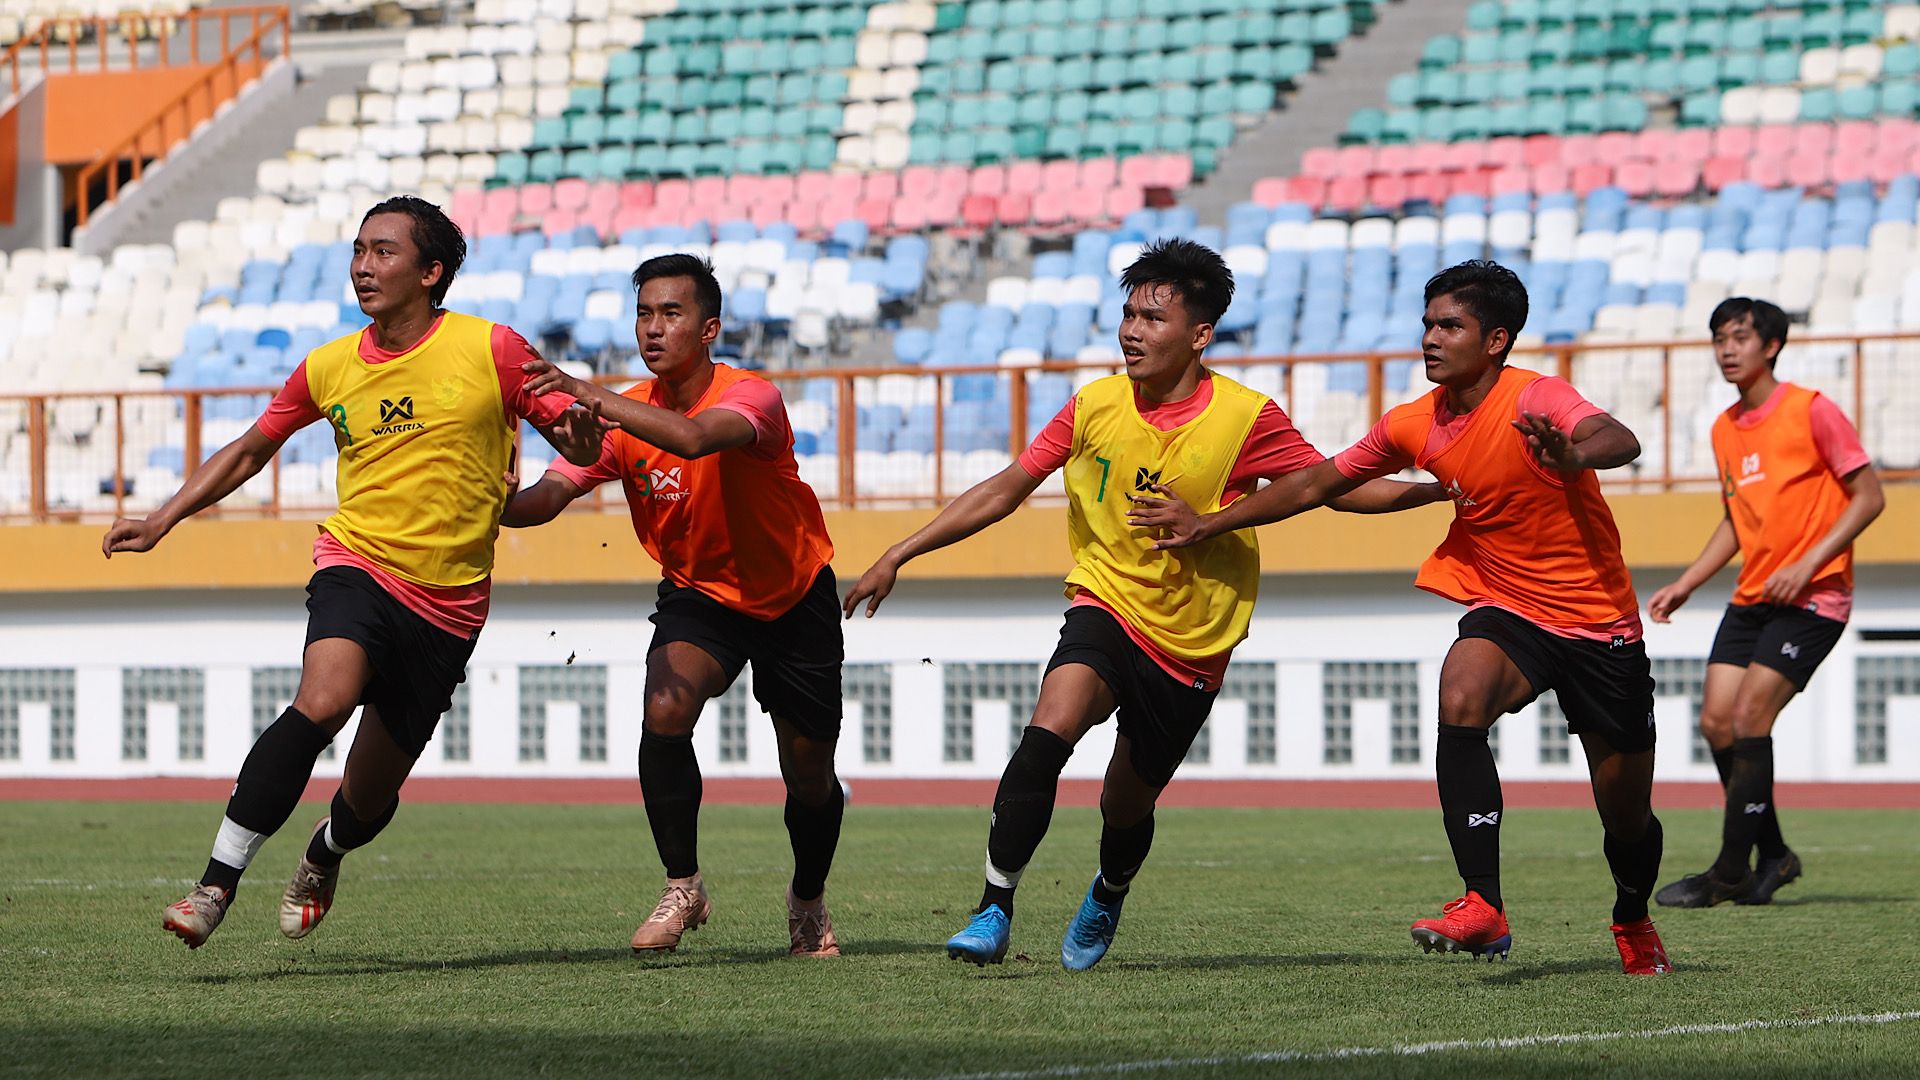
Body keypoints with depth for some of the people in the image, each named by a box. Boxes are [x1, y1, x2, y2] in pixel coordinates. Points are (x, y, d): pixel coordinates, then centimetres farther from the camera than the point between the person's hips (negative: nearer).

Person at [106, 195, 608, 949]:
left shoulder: (492, 350, -4)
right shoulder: (330, 367, 4)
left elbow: (574, 440, 2)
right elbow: (250, 450, 18)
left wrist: (580, 429, -23)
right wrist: (162, 520, 9)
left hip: (447, 603, 0)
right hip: (356, 565, 0)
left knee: (373, 793, 8)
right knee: (323, 700, -31)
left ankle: (324, 856, 46)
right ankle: (217, 883, -29)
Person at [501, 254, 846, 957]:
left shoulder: (750, 397, -26)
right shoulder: (624, 416, -12)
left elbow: (694, 438, -49)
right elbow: (545, 498, -20)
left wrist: (593, 397, -54)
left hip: (795, 600, -2)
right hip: (697, 595, 2)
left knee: (811, 779, 7)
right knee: (664, 710, -29)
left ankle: (809, 902, 38)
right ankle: (682, 888, -15)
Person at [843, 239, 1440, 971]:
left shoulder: (1246, 419, -11)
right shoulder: (1095, 405, -4)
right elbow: (1002, 492, 4)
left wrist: (1442, 489, -15)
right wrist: (897, 557, 2)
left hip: (1191, 644, 0)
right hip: (1107, 608, 0)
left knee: (1126, 808, 11)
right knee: (1047, 733, -29)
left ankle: (1107, 899, 47)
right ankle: (994, 911, -25)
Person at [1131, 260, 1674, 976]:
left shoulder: (1535, 401, -20)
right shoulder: (1414, 426, -2)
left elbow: (1621, 442, -40)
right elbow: (1318, 483, 12)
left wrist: (1573, 455, -62)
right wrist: (1210, 525, 14)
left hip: (1600, 621, -3)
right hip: (1505, 612, 3)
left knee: (1627, 813, 5)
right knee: (1461, 696, -32)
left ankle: (1634, 923, 40)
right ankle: (1482, 909, -33)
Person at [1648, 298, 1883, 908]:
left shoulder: (1811, 411, -9)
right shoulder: (1724, 430, 12)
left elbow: (1869, 497, -9)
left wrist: (1807, 565, -18)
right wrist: (1685, 585, 12)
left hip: (1812, 598, -7)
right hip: (1752, 599, 7)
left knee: (1750, 715, -16)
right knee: (1716, 720, -2)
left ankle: (1730, 873, -10)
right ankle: (1772, 855, 14)